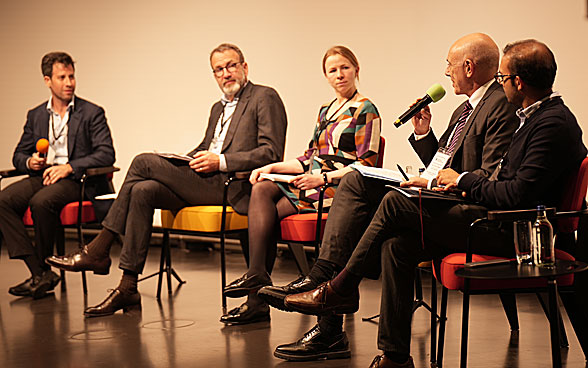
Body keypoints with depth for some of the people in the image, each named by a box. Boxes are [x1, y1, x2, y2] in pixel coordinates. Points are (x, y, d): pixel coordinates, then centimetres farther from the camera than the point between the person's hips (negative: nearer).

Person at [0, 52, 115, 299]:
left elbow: (106, 154, -7)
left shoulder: (92, 113, 4)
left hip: (76, 180, -5)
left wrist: (69, 167, -18)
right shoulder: (36, 116, 18)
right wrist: (30, 162, -4)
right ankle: (40, 274, -25)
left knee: (41, 202, -35)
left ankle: (42, 267, -14)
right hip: (41, 176, 5)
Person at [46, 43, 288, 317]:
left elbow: (271, 152, -10)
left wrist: (220, 161, -17)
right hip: (202, 182, 8)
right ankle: (128, 289, -19)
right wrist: (179, 163, 4)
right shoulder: (218, 108, 28)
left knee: (144, 162, -16)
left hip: (232, 185, -8)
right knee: (142, 191, -19)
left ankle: (98, 250, -9)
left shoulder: (265, 98, 1)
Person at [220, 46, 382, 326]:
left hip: (339, 188, -7)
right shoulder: (326, 111, 22)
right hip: (313, 181, 7)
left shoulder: (365, 111, -3)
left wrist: (323, 178, -20)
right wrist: (272, 167, 6)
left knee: (267, 210, -22)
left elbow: (366, 165, -11)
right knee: (261, 189, -19)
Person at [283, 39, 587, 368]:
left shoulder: (554, 124, -16)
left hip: (510, 233, -10)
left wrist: (465, 180, -9)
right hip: (505, 225, 10)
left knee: (396, 203, -13)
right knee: (397, 244, -4)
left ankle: (342, 289, 4)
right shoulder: (537, 116, 17)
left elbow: (519, 195, -23)